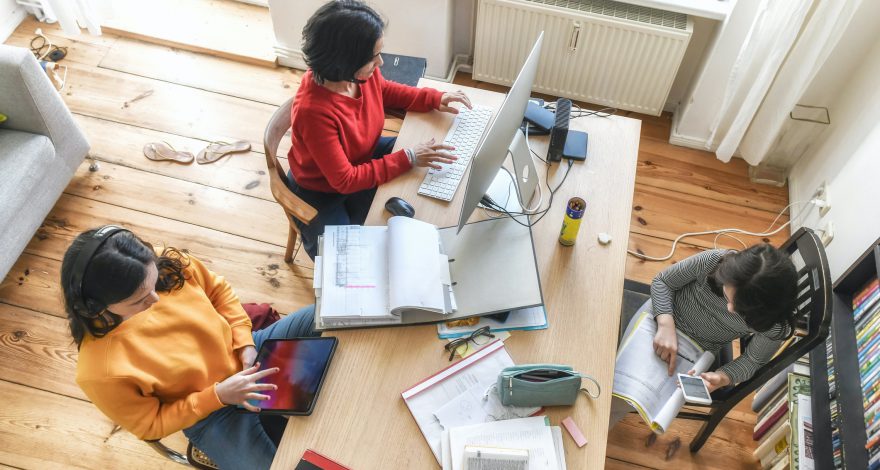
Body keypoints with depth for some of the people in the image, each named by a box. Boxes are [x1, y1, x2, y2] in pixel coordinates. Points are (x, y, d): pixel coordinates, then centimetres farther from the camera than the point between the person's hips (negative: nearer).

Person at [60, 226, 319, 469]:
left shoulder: (171, 266, -22)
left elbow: (219, 291, -1)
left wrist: (245, 342, -13)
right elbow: (151, 425, -14)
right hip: (212, 414, -4)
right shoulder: (101, 371, -30)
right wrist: (218, 396, -24)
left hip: (246, 354, 4)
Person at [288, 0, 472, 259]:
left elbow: (386, 91, 7)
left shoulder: (363, 74, -20)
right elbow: (345, 180, -33)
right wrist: (408, 158, -34)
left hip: (364, 157, 7)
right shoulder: (314, 112, -40)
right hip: (323, 191, -7)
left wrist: (435, 99, -7)